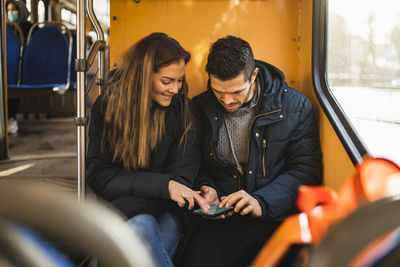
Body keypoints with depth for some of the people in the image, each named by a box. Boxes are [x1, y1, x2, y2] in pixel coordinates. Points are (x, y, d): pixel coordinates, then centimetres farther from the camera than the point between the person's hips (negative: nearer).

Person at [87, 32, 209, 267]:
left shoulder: (183, 110, -2)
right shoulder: (107, 107, -2)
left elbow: (181, 177, -5)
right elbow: (98, 177, -6)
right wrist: (162, 185, -20)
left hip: (165, 213, 0)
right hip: (120, 214, 1)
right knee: (142, 225, -34)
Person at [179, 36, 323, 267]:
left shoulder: (296, 107, 0)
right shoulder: (199, 109, 6)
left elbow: (307, 170, -2)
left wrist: (262, 202, -16)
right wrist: (206, 188, -6)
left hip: (279, 219, 0)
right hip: (222, 223, 1)